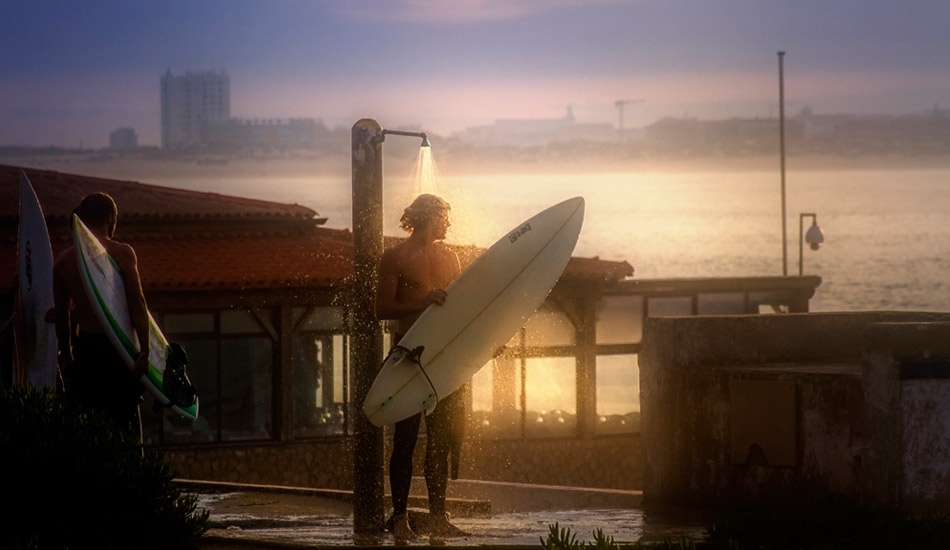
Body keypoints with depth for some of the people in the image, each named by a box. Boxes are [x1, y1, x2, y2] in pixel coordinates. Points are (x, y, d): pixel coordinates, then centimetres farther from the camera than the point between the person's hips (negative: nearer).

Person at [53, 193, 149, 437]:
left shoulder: (62, 261, 5)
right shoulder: (122, 253, -9)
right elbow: (137, 303, -14)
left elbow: (61, 314, 13)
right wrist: (144, 350, -15)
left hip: (85, 347, 4)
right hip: (116, 346, -4)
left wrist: (66, 356, 23)